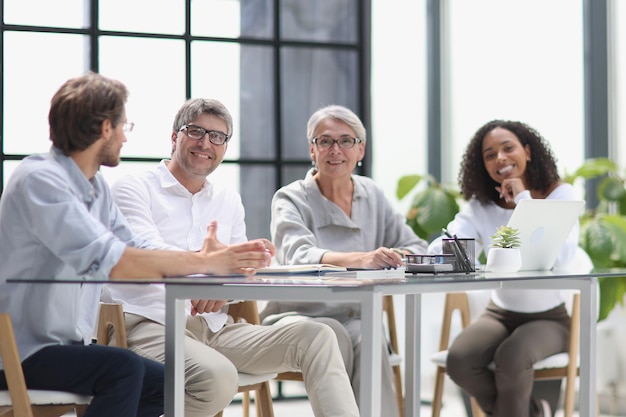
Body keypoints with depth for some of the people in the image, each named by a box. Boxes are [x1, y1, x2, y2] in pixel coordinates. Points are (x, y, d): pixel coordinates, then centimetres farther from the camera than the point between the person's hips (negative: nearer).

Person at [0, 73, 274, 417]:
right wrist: (203, 264, -21)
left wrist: (208, 257, -8)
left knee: (165, 385, 3)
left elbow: (136, 250, 6)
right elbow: (112, 261, -28)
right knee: (123, 368, -28)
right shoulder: (39, 179, -19)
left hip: (68, 346, 9)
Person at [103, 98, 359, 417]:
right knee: (218, 377, -36)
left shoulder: (229, 201, 20)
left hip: (214, 328, 6)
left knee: (316, 338, -12)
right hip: (151, 325, -6)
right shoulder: (134, 189, 2)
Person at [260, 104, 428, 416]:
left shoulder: (373, 196, 11)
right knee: (333, 334, -33)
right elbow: (298, 256, -24)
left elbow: (416, 247, 6)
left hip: (355, 318, 3)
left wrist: (400, 257, -21)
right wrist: (358, 259, -43)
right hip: (298, 317, -2)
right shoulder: (291, 200, -3)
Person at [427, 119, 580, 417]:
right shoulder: (479, 206, 1)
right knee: (459, 362, -25)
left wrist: (524, 200, -23)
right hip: (501, 314, 4)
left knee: (511, 357, -35)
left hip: (548, 318, -4)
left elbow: (561, 257, -28)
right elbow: (441, 253, -14)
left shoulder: (559, 194, -9)